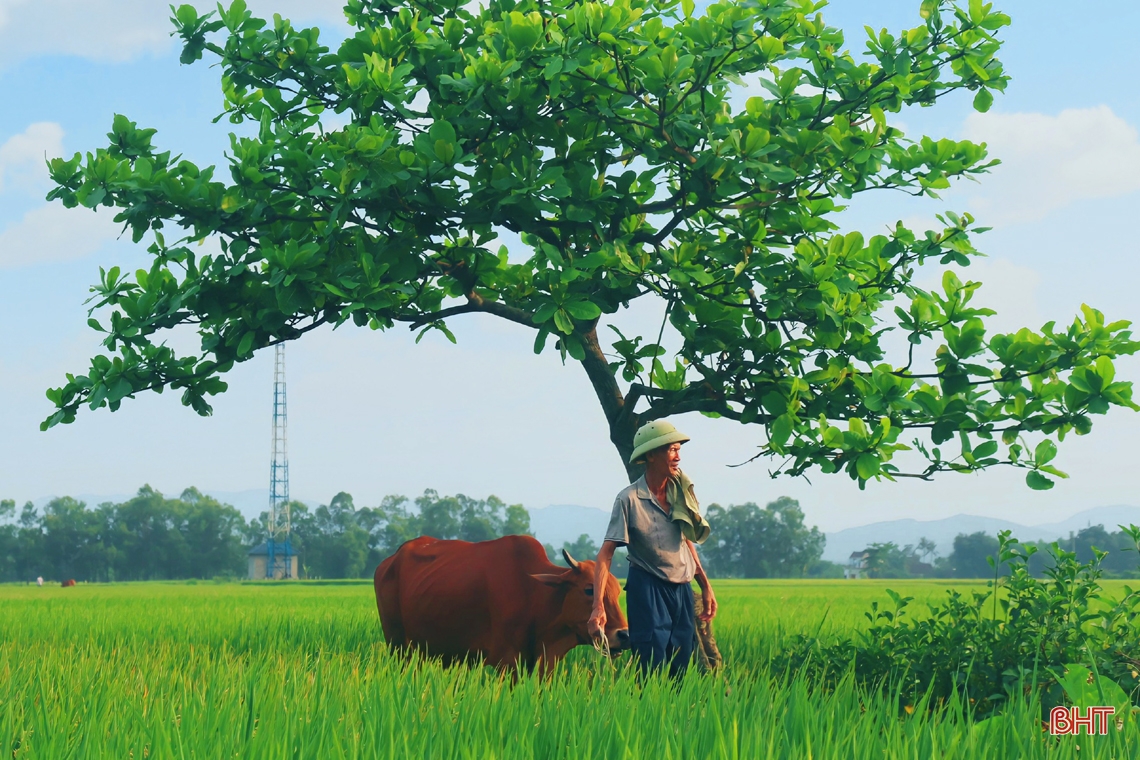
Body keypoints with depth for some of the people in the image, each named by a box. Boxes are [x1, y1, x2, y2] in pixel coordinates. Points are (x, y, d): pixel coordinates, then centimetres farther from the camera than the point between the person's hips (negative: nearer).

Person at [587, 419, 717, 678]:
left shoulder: (680, 492, 4)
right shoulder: (629, 499, -13)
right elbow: (606, 553, -16)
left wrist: (705, 585, 14)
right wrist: (598, 605, -25)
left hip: (682, 589, 6)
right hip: (648, 589, -5)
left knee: (679, 672, 7)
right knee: (653, 673, -7)